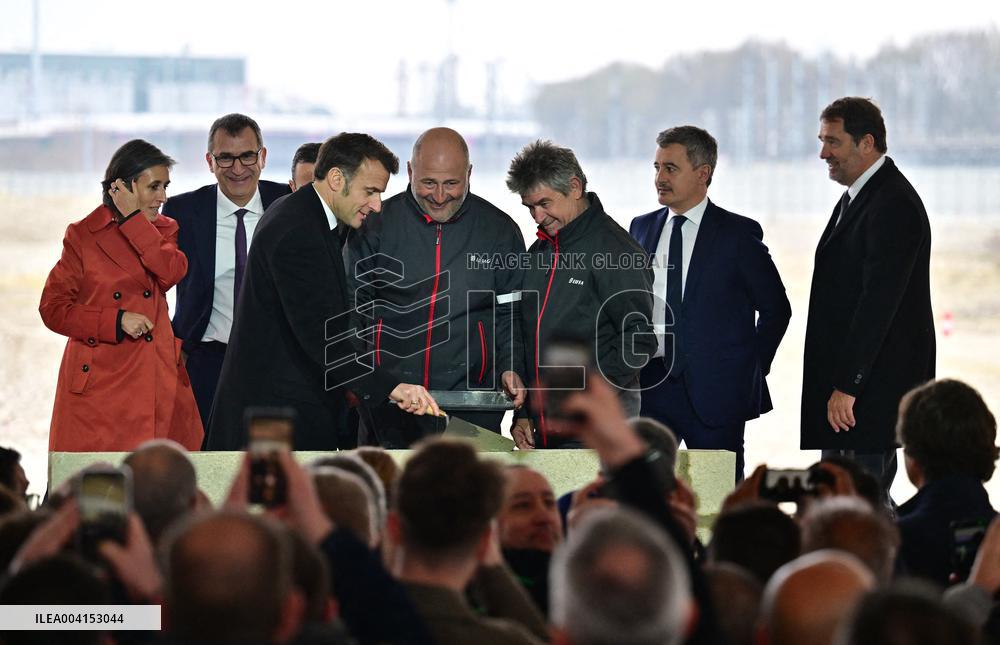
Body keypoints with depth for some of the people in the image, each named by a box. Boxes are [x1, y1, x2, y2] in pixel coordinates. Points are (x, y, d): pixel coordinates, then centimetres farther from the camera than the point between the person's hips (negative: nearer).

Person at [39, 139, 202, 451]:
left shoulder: (164, 230, 13)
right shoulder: (83, 235, 2)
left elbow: (172, 273, -9)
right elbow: (53, 308, -1)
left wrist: (133, 217, -8)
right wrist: (116, 321, -12)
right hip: (97, 383, -3)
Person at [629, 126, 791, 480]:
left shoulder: (738, 233, -3)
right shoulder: (642, 228, 11)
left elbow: (775, 308, 2)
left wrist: (751, 369, -2)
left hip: (715, 393, -4)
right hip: (649, 384, 4)